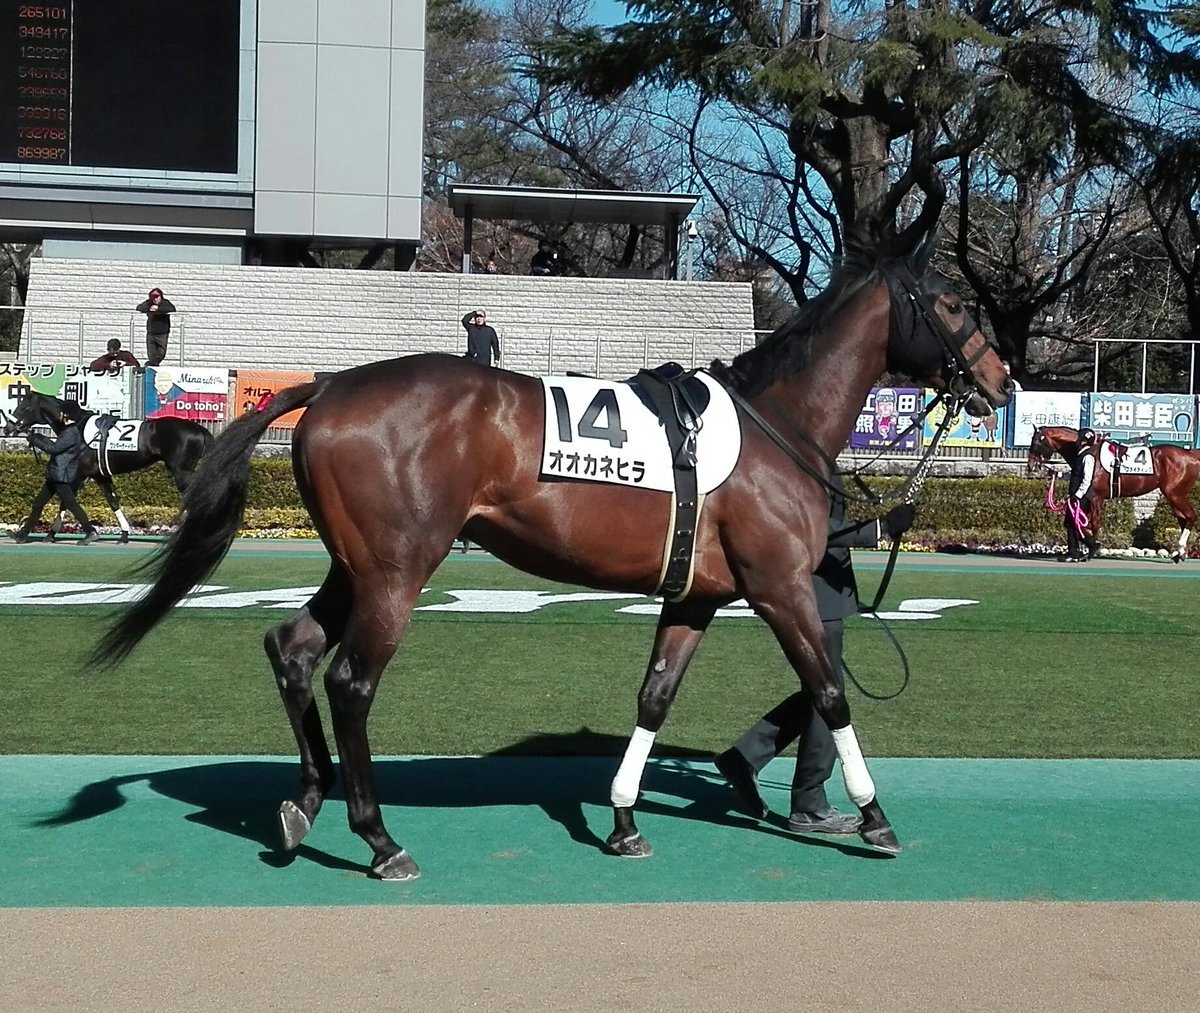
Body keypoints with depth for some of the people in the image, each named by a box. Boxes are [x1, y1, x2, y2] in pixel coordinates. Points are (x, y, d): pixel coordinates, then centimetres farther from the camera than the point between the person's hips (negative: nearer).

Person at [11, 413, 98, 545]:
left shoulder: (71, 433, -18)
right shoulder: (69, 431, 13)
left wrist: (35, 440, -10)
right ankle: (24, 532, 19)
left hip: (62, 476, -11)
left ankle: (90, 532, -5)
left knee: (70, 504, -8)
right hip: (55, 476, 11)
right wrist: (38, 438, 15)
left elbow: (54, 448, -20)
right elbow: (57, 447, 19)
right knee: (38, 502, 13)